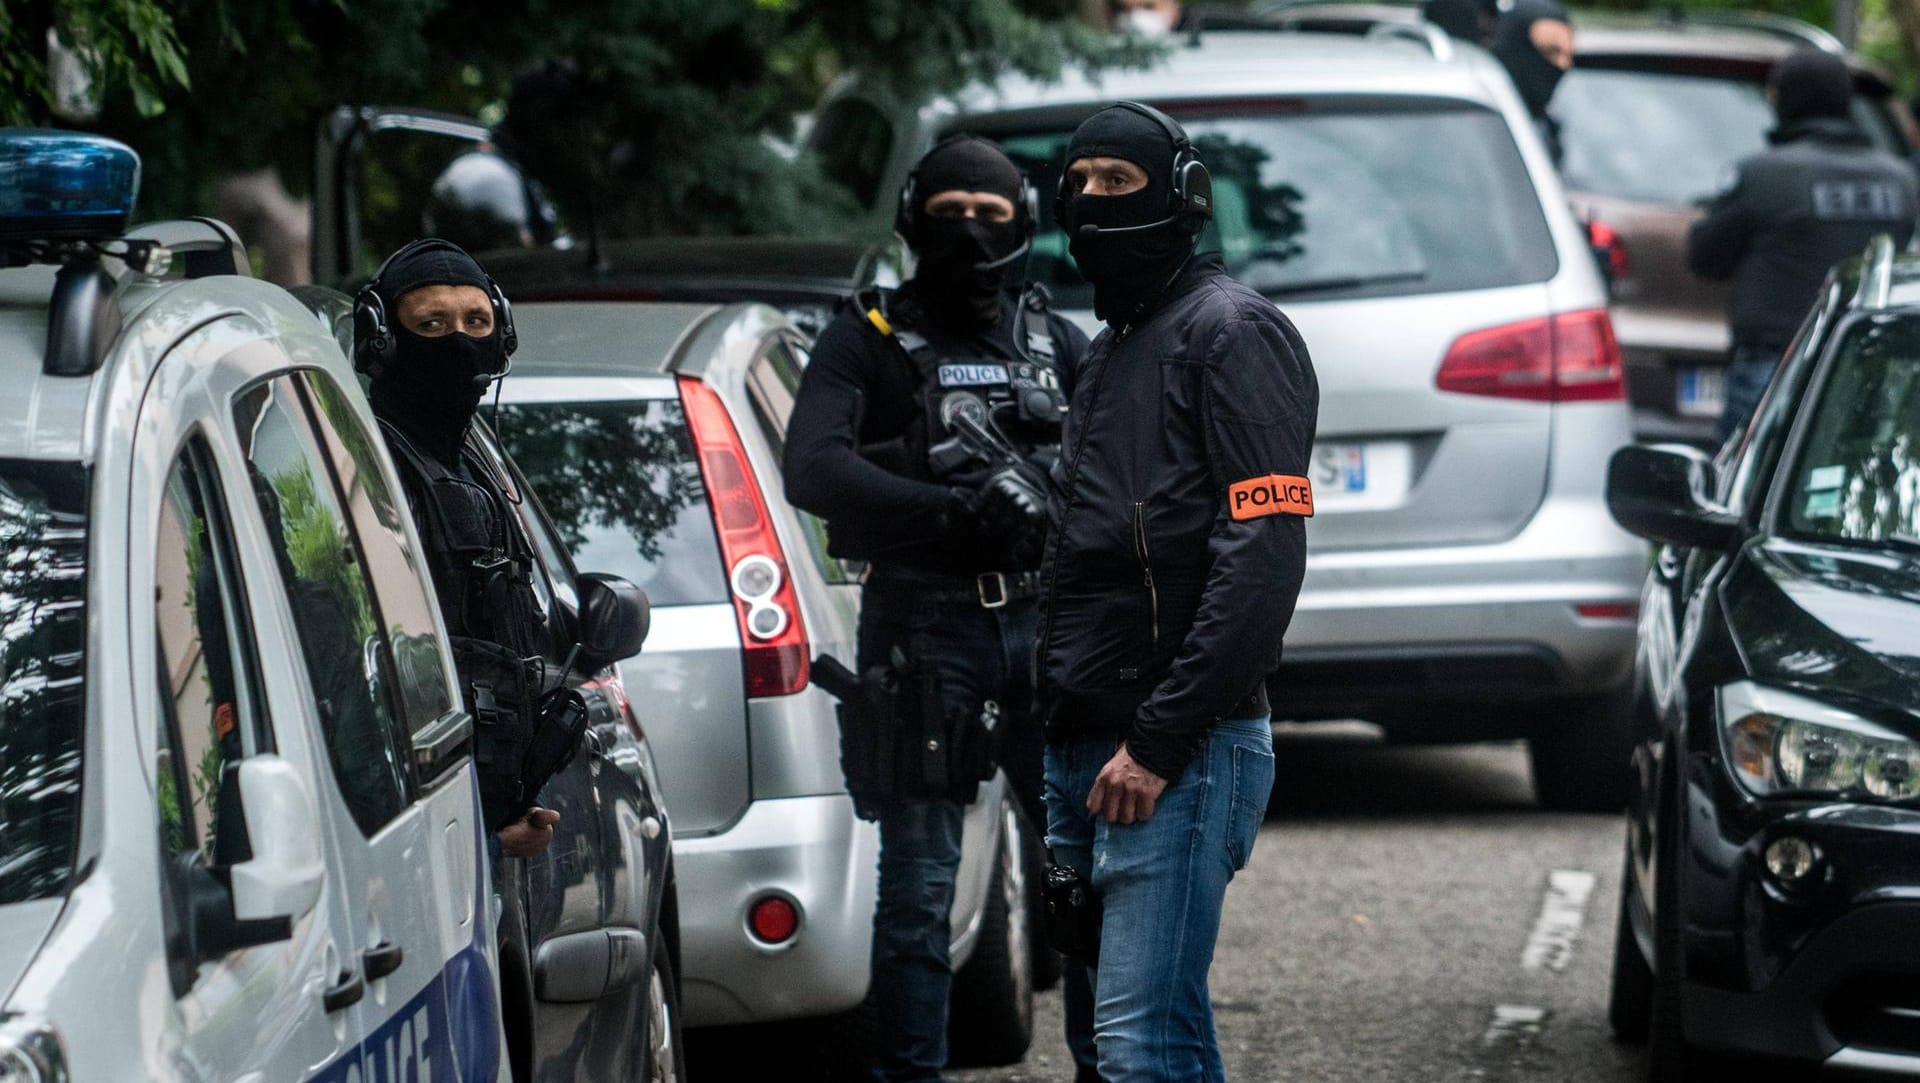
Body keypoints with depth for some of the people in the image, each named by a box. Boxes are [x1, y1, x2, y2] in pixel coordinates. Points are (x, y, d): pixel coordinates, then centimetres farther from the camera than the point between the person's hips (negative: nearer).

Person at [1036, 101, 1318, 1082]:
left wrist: (1158, 743, -20)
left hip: (1177, 750, -10)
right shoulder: (1110, 349, 24)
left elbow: (1263, 555, -17)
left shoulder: (1229, 331, -6)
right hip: (1083, 745, 10)